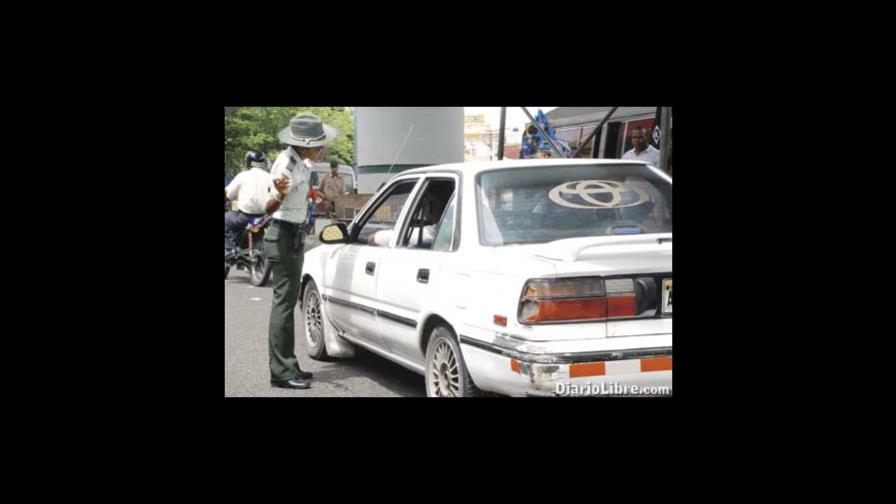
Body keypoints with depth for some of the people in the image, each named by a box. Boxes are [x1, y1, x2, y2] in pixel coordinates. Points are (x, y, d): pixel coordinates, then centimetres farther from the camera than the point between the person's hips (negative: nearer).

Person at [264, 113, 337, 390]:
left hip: (295, 235, 10)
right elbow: (270, 208, -30)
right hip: (284, 236, -10)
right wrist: (279, 194, -50)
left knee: (289, 300, 13)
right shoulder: (285, 164, -22)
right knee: (284, 302, -11)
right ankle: (281, 372, -11)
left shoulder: (301, 161, 4)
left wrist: (314, 160, 39)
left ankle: (286, 366, 20)